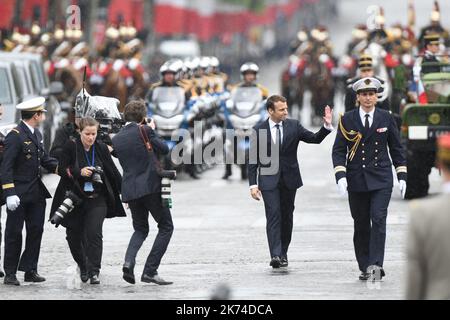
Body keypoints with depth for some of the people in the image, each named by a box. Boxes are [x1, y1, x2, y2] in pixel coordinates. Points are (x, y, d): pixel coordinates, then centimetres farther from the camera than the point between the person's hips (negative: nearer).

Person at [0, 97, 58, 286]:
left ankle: (30, 270, 14)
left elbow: (44, 159, 17)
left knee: (36, 231, 7)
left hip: (36, 193, 8)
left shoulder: (36, 134, 12)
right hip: (19, 195, -8)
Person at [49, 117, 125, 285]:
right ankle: (83, 266, 31)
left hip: (97, 200, 0)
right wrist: (79, 172, -23)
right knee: (74, 236, 8)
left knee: (94, 234, -14)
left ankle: (94, 271, -12)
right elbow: (62, 169, -7)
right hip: (74, 199, 0)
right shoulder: (71, 147, -6)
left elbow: (113, 172, 8)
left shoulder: (101, 148, 1)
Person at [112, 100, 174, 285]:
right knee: (166, 227, 7)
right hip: (151, 186, -5)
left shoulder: (116, 139, 8)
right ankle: (150, 271, -3)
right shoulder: (145, 131, -7)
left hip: (130, 190, 5)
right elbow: (164, 149, 0)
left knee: (140, 229, 21)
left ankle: (129, 261, -7)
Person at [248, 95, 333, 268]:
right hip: (269, 181, -2)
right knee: (273, 216, -12)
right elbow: (253, 160, 0)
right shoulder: (259, 130, -2)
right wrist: (253, 184, -6)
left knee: (286, 217, 8)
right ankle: (275, 255, -20)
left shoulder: (293, 126, 2)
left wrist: (326, 126, -20)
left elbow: (315, 138, -2)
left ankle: (283, 254, 19)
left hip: (289, 179, 2)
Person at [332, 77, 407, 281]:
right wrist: (340, 176, -12)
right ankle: (365, 267, 13)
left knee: (378, 219, -14)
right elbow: (338, 150, 0)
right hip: (357, 180, 1)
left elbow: (396, 148, 10)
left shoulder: (386, 118, 4)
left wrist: (402, 176, 6)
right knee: (361, 225, 6)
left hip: (381, 179, -1)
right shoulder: (347, 120, 1)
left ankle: (375, 264, -17)